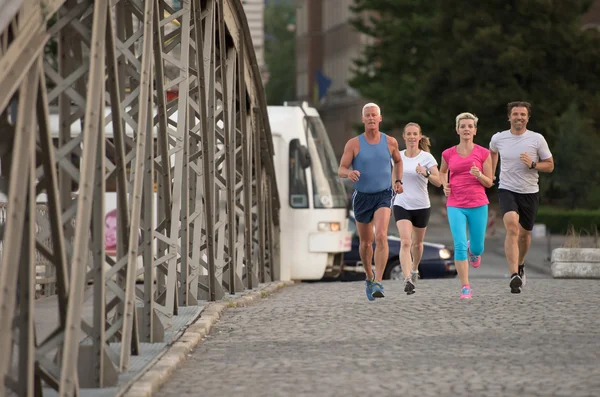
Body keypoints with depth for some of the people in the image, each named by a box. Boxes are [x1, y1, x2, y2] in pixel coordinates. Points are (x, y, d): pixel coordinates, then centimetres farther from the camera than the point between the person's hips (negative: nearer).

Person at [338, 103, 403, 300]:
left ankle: (378, 283, -24)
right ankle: (369, 276, 41)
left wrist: (398, 181, 6)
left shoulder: (390, 142, -1)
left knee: (381, 236, -23)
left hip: (383, 196, -1)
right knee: (365, 243, 13)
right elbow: (341, 170, -8)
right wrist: (349, 173, -32)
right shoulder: (353, 144, -6)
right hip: (362, 197, 1)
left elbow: (398, 161, 20)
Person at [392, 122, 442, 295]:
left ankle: (414, 269, 46)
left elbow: (438, 182, -18)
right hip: (401, 205, 1)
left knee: (417, 243, 16)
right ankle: (408, 280, -27)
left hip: (421, 206, 0)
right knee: (405, 242, -18)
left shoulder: (427, 157, -8)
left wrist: (426, 173, -35)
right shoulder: (398, 156, 1)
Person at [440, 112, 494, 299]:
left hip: (478, 205, 0)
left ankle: (473, 249, 47)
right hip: (455, 206, 0)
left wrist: (479, 175, -18)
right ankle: (465, 287, -8)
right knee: (460, 245, -14)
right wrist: (445, 185, 4)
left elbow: (489, 183, 3)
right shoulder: (448, 154, 3)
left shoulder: (483, 153, -1)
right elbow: (442, 171, 24)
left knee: (478, 249, 8)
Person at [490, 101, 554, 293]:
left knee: (524, 233, 13)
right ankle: (514, 275, -33)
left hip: (530, 192, 1)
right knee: (512, 228, -24)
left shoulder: (537, 139, -5)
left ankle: (520, 265, 45)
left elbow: (550, 165, 1)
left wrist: (532, 164, -17)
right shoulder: (498, 138, -1)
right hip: (507, 190, -1)